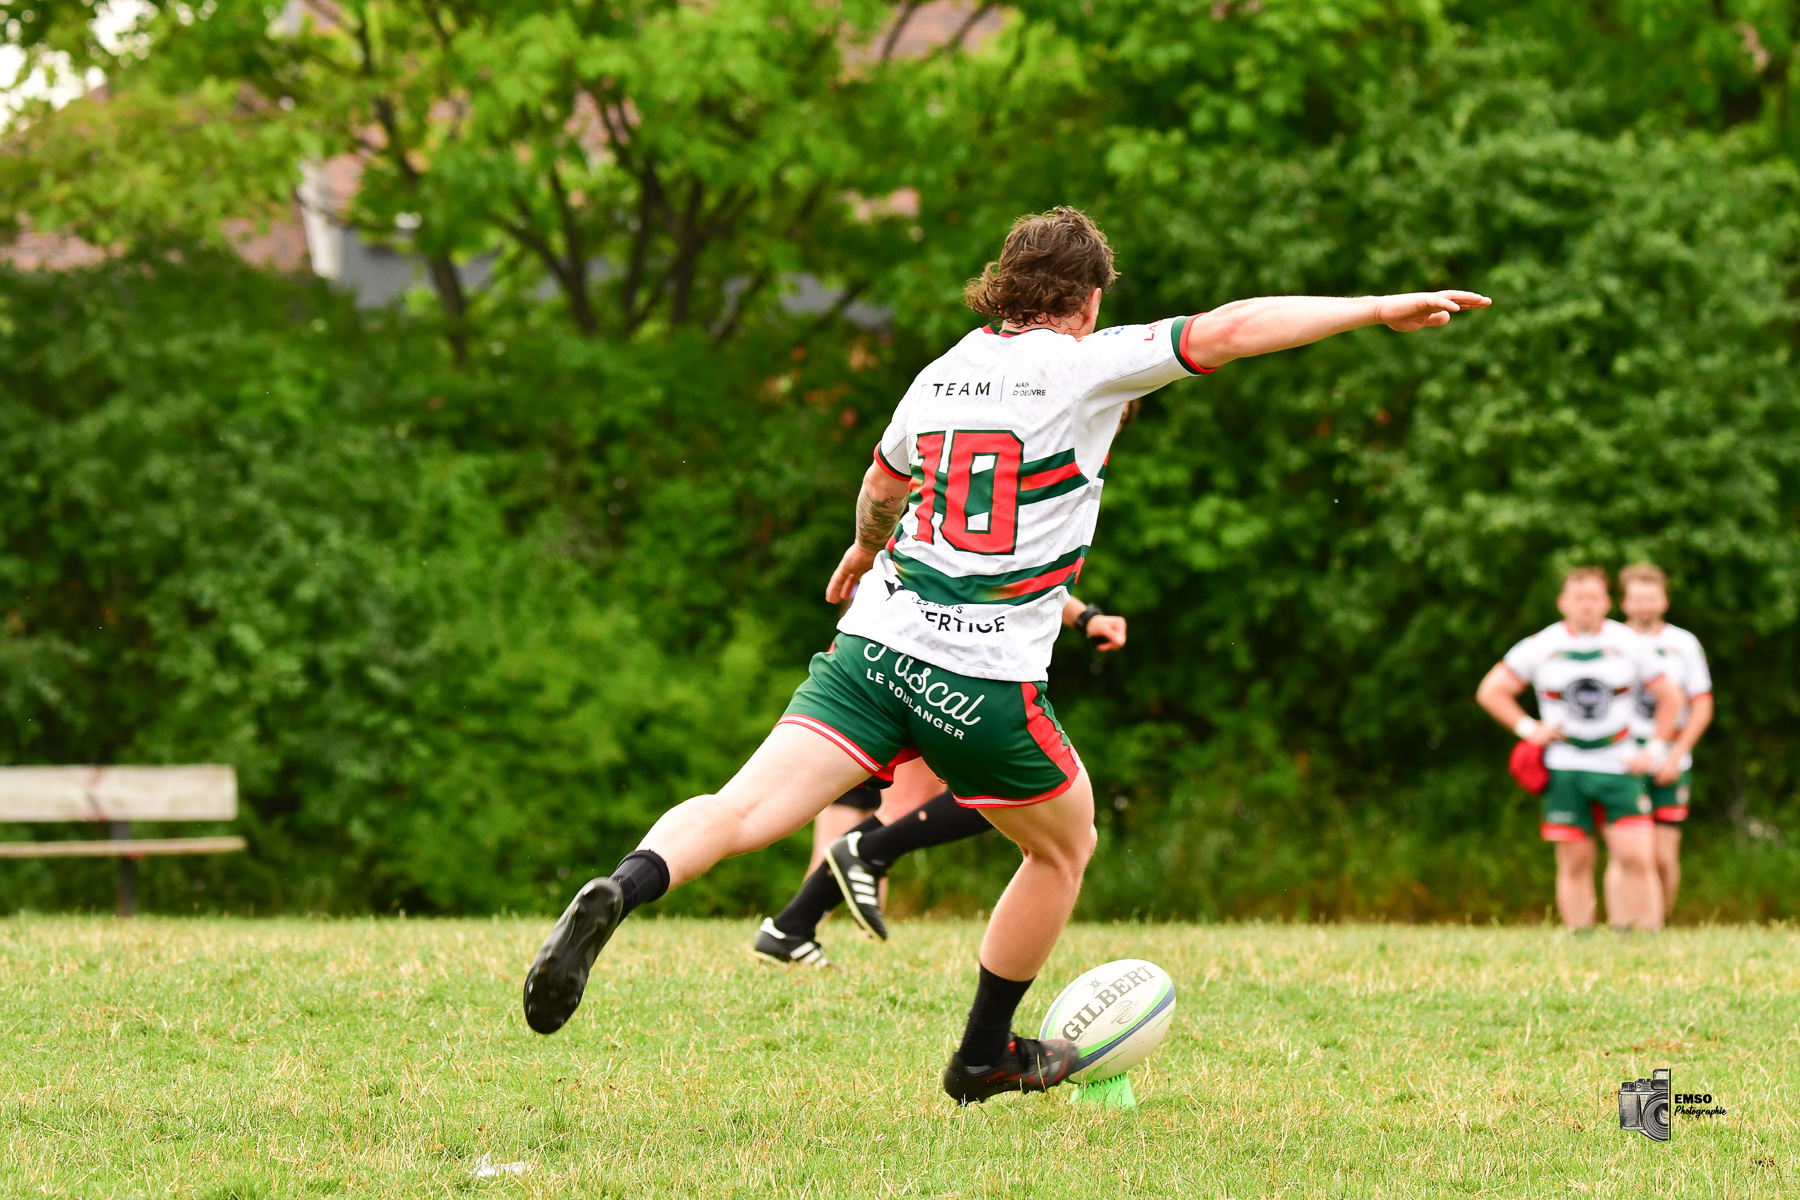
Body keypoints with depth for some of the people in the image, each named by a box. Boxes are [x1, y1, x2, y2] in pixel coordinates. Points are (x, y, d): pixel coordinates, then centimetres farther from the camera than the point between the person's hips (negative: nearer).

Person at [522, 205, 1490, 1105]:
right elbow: (1226, 332, -12)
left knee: (743, 813, -6)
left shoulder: (942, 373, 16)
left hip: (872, 648, 5)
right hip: (985, 686, -5)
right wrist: (1382, 309, -8)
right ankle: (985, 1057, 29)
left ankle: (617, 894, -35)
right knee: (1065, 845, 20)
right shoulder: (1086, 366, -2)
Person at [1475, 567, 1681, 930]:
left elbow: (1670, 697, 13)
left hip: (1618, 765, 0)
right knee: (1575, 862, -2)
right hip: (1564, 768, 0)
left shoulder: (1629, 644, 4)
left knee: (1635, 856, -12)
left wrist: (1654, 751, 6)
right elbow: (1490, 691, 9)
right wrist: (1529, 729, -1)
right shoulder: (1540, 647, 2)